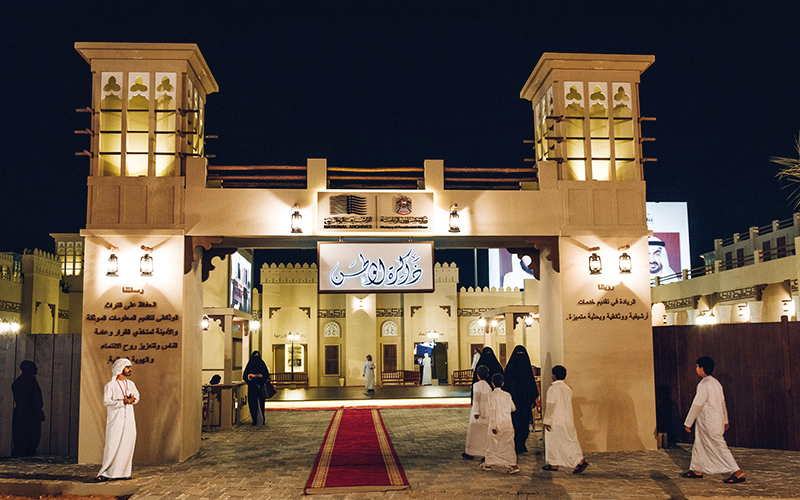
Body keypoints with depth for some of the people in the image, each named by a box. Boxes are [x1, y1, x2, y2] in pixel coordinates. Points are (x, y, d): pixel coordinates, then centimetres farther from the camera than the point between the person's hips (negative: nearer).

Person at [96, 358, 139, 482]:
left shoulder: (130, 384, 13)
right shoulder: (110, 385, -6)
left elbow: (137, 397, 19)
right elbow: (106, 401, -15)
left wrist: (132, 399, -4)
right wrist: (123, 401, -18)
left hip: (128, 419, 6)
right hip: (115, 419, -6)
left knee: (127, 445, 4)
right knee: (112, 446, -9)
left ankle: (123, 472, 12)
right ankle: (105, 473, -1)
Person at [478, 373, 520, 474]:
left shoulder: (491, 395, -10)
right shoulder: (508, 395, 6)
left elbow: (493, 411, -16)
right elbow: (513, 408, 17)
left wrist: (493, 426, -15)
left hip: (497, 424, -4)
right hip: (508, 424, 4)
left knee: (492, 445, 11)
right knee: (508, 445, 7)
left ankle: (488, 463, 23)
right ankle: (513, 465, 0)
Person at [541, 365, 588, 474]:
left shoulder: (553, 389, -15)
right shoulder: (567, 388, 10)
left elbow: (550, 406, -17)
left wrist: (547, 421, -12)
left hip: (556, 422, -7)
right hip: (568, 420, 7)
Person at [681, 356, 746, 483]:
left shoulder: (704, 385, -21)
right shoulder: (715, 382, 9)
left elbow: (696, 405, -19)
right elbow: (722, 403, 16)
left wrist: (688, 423, -11)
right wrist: (725, 420, 25)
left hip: (709, 423, -10)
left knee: (720, 447, -5)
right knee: (699, 444, 17)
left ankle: (738, 473, -2)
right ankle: (697, 470, 24)